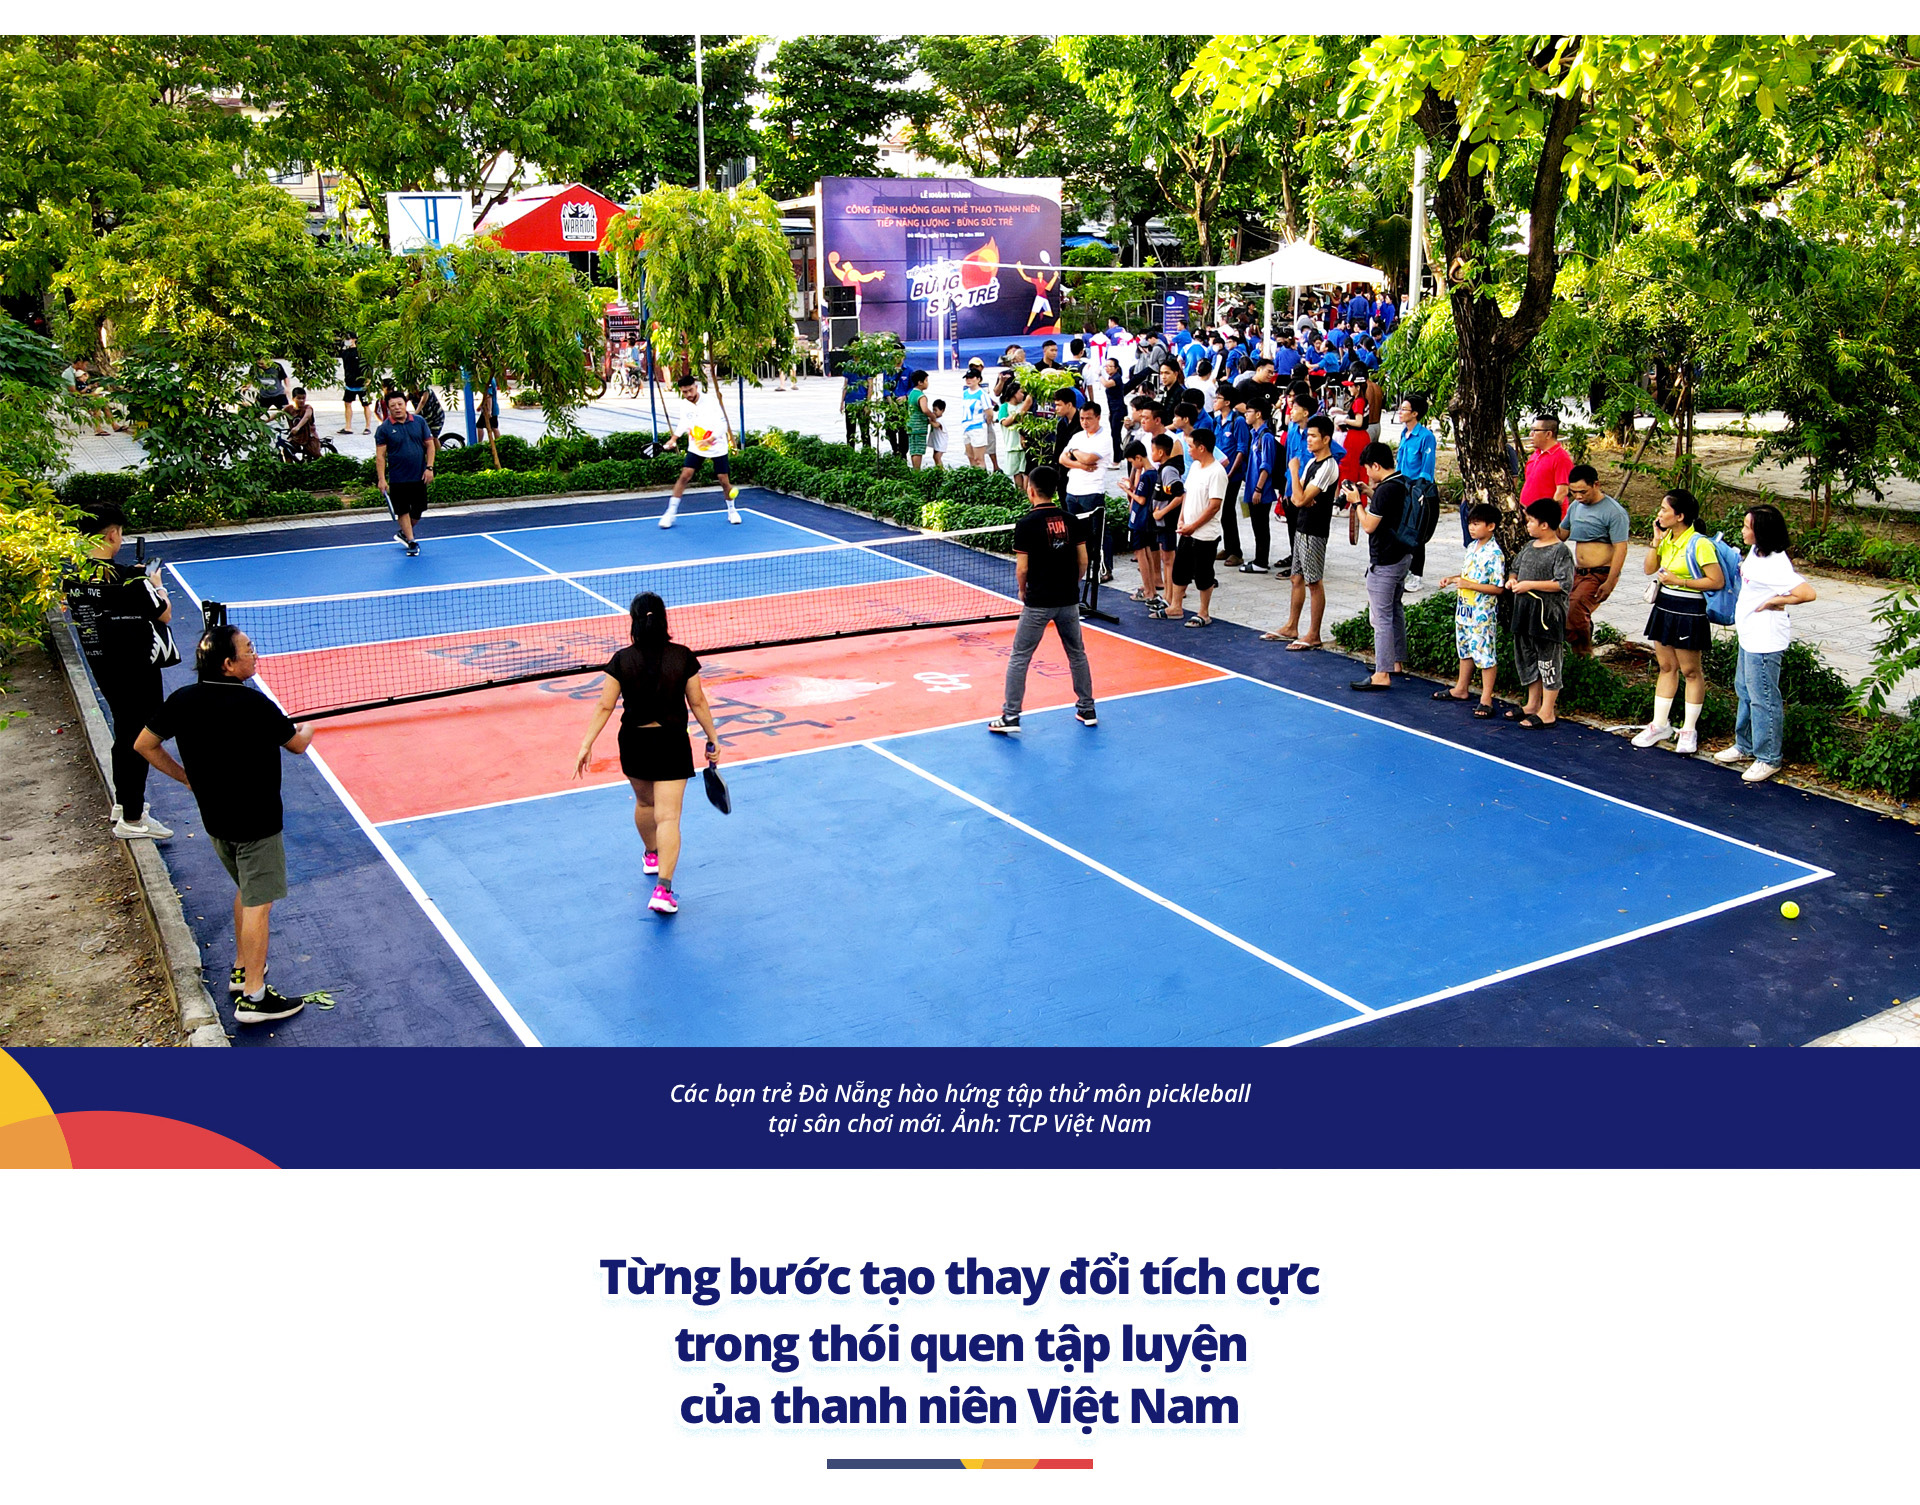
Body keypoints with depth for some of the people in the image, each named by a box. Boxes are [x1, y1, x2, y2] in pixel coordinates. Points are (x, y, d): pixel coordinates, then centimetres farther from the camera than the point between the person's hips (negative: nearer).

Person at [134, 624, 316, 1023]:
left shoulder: (182, 700, -5)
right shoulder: (253, 704, -23)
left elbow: (144, 745, 5)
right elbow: (297, 745, -8)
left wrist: (186, 777, 13)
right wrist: (306, 728, 16)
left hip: (215, 817, 7)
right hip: (256, 822, -7)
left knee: (245, 890, 26)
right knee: (258, 904, 1)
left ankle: (241, 969, 37)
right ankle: (253, 995, 6)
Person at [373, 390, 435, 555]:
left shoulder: (419, 422, 3)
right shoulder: (384, 429, -4)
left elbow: (430, 445, 7)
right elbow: (380, 455, -5)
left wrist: (429, 467, -4)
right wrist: (381, 478, -12)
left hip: (419, 477, 2)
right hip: (397, 479, -2)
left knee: (418, 510, 9)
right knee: (402, 511, 2)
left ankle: (405, 533, 33)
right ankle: (411, 542, 12)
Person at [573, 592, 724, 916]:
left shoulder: (622, 660, -7)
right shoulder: (683, 657, -8)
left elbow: (604, 706, -8)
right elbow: (698, 703, -2)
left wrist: (587, 744, -2)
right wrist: (713, 738, 9)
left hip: (634, 743, 2)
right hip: (672, 744, -2)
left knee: (644, 802, 27)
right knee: (668, 817, -5)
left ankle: (650, 855, 51)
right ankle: (663, 889, -16)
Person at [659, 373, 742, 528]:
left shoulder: (710, 400, -18)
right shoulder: (685, 404, -3)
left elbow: (722, 424, -21)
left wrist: (709, 440, -35)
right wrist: (673, 439, 16)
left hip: (717, 447, -3)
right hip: (695, 447, 3)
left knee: (724, 480, 0)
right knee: (685, 475, -10)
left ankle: (732, 511, 25)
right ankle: (670, 513, -5)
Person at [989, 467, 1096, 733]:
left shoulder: (1026, 524, -11)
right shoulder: (1070, 519, 3)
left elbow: (1022, 568, -11)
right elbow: (1083, 560, 5)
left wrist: (1023, 590, 7)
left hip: (1038, 602, -5)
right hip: (1069, 600, 5)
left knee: (1019, 657, 3)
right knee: (1077, 653, 18)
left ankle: (1011, 716, 1)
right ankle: (1087, 710, 25)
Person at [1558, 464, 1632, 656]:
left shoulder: (1613, 512, -11)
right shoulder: (1575, 507, 12)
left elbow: (1620, 548, -15)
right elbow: (1560, 534, 25)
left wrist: (1609, 583, -21)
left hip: (1601, 574, -8)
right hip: (1578, 573, 8)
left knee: (1575, 608, -25)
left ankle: (1583, 653, -10)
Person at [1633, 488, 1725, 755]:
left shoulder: (1699, 544, -18)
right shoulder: (1667, 539, 5)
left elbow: (1717, 581, -18)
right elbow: (1649, 569, 7)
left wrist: (1678, 581, -20)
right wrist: (1656, 540, -3)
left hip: (1689, 611, -7)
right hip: (1664, 607, 8)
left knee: (1690, 671, 5)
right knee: (1666, 667, 14)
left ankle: (1689, 730, 14)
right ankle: (1660, 724, 22)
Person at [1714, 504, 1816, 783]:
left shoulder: (1775, 564, -25)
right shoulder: (1755, 552, 5)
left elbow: (1807, 593, -30)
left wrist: (1774, 602, -20)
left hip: (1765, 642, -11)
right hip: (1749, 636, 11)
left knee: (1762, 698, -2)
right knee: (1744, 690, 22)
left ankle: (1768, 758, 8)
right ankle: (1745, 746, 38)